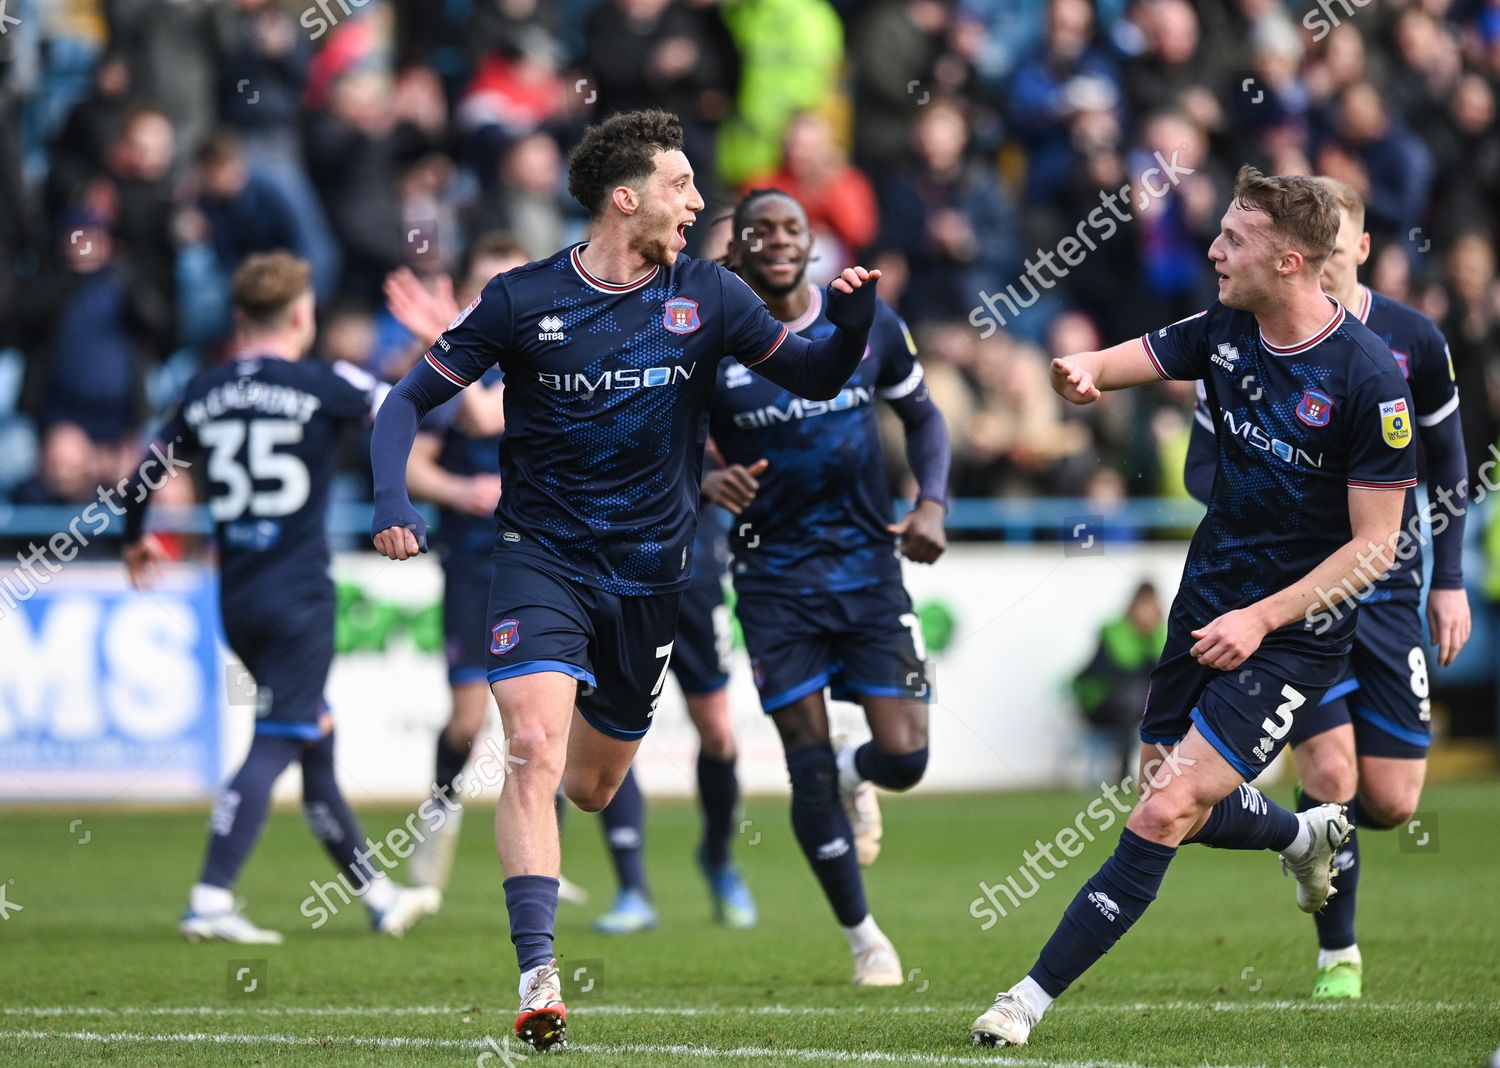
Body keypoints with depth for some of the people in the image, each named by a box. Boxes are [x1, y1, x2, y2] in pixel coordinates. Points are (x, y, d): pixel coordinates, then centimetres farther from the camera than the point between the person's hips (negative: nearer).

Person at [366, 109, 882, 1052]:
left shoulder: (706, 295, 0)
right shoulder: (522, 300, -7)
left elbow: (815, 377, 4)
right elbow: (411, 399, -1)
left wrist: (852, 323, -18)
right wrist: (393, 501, -18)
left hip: (651, 575, 3)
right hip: (542, 558, -3)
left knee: (594, 785, 12)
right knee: (536, 751, -22)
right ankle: (538, 981, -24)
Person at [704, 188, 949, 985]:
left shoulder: (867, 322, 1)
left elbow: (921, 415, 15)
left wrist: (932, 503, -1)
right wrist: (707, 482, -21)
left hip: (868, 564, 2)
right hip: (775, 577, -1)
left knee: (904, 756, -8)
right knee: (809, 767, -3)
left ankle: (856, 775, 31)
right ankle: (862, 936, 15)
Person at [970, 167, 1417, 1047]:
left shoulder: (1369, 377, -20)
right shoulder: (1225, 330, -1)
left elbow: (1375, 545, -16)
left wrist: (1262, 619, -22)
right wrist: (1086, 372, -30)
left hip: (1295, 632, -7)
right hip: (1207, 603, 7)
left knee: (1167, 814, -15)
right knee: (1175, 807, 16)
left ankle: (1034, 997, -9)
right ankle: (1307, 834, 47)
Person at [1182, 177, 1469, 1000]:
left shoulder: (1413, 341, -3)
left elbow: (1447, 461, 10)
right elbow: (1203, 467, -1)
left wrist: (1450, 580, 6)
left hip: (1389, 589, 2)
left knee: (1392, 801, -1)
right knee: (1330, 770, -15)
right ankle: (1338, 954, 4)